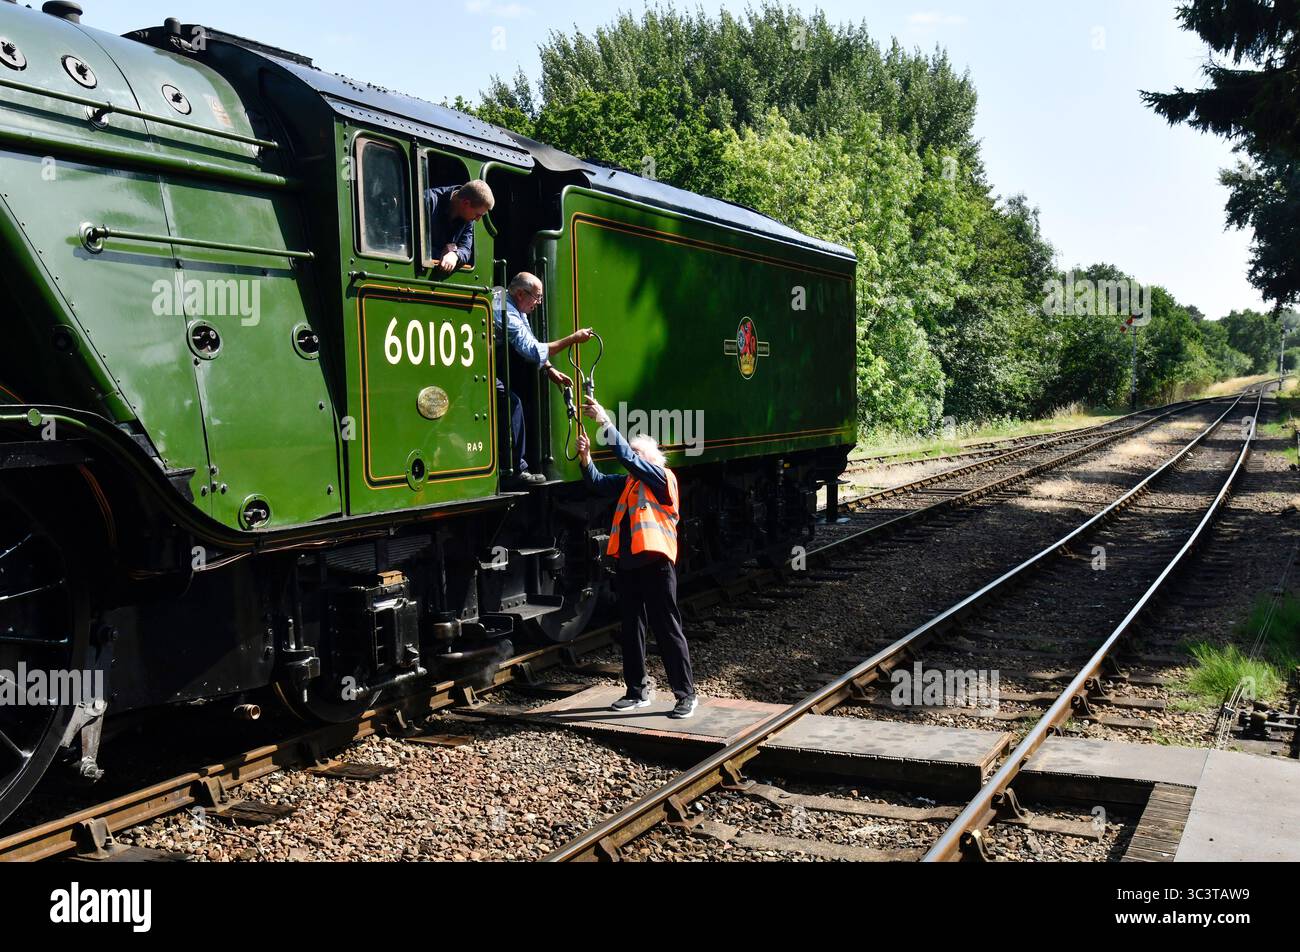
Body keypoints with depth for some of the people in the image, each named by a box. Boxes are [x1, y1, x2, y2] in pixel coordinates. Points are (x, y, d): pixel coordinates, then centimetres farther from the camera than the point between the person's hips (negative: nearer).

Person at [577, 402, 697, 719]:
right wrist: (585, 458, -11)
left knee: (668, 630, -4)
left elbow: (628, 457, -17)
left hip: (656, 563, -8)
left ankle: (686, 694, 2)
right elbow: (599, 482, 7)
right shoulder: (629, 484, 15)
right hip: (628, 562, 8)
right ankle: (638, 690, 24)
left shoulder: (663, 478, -7)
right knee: (631, 628, 13)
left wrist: (605, 422, -19)